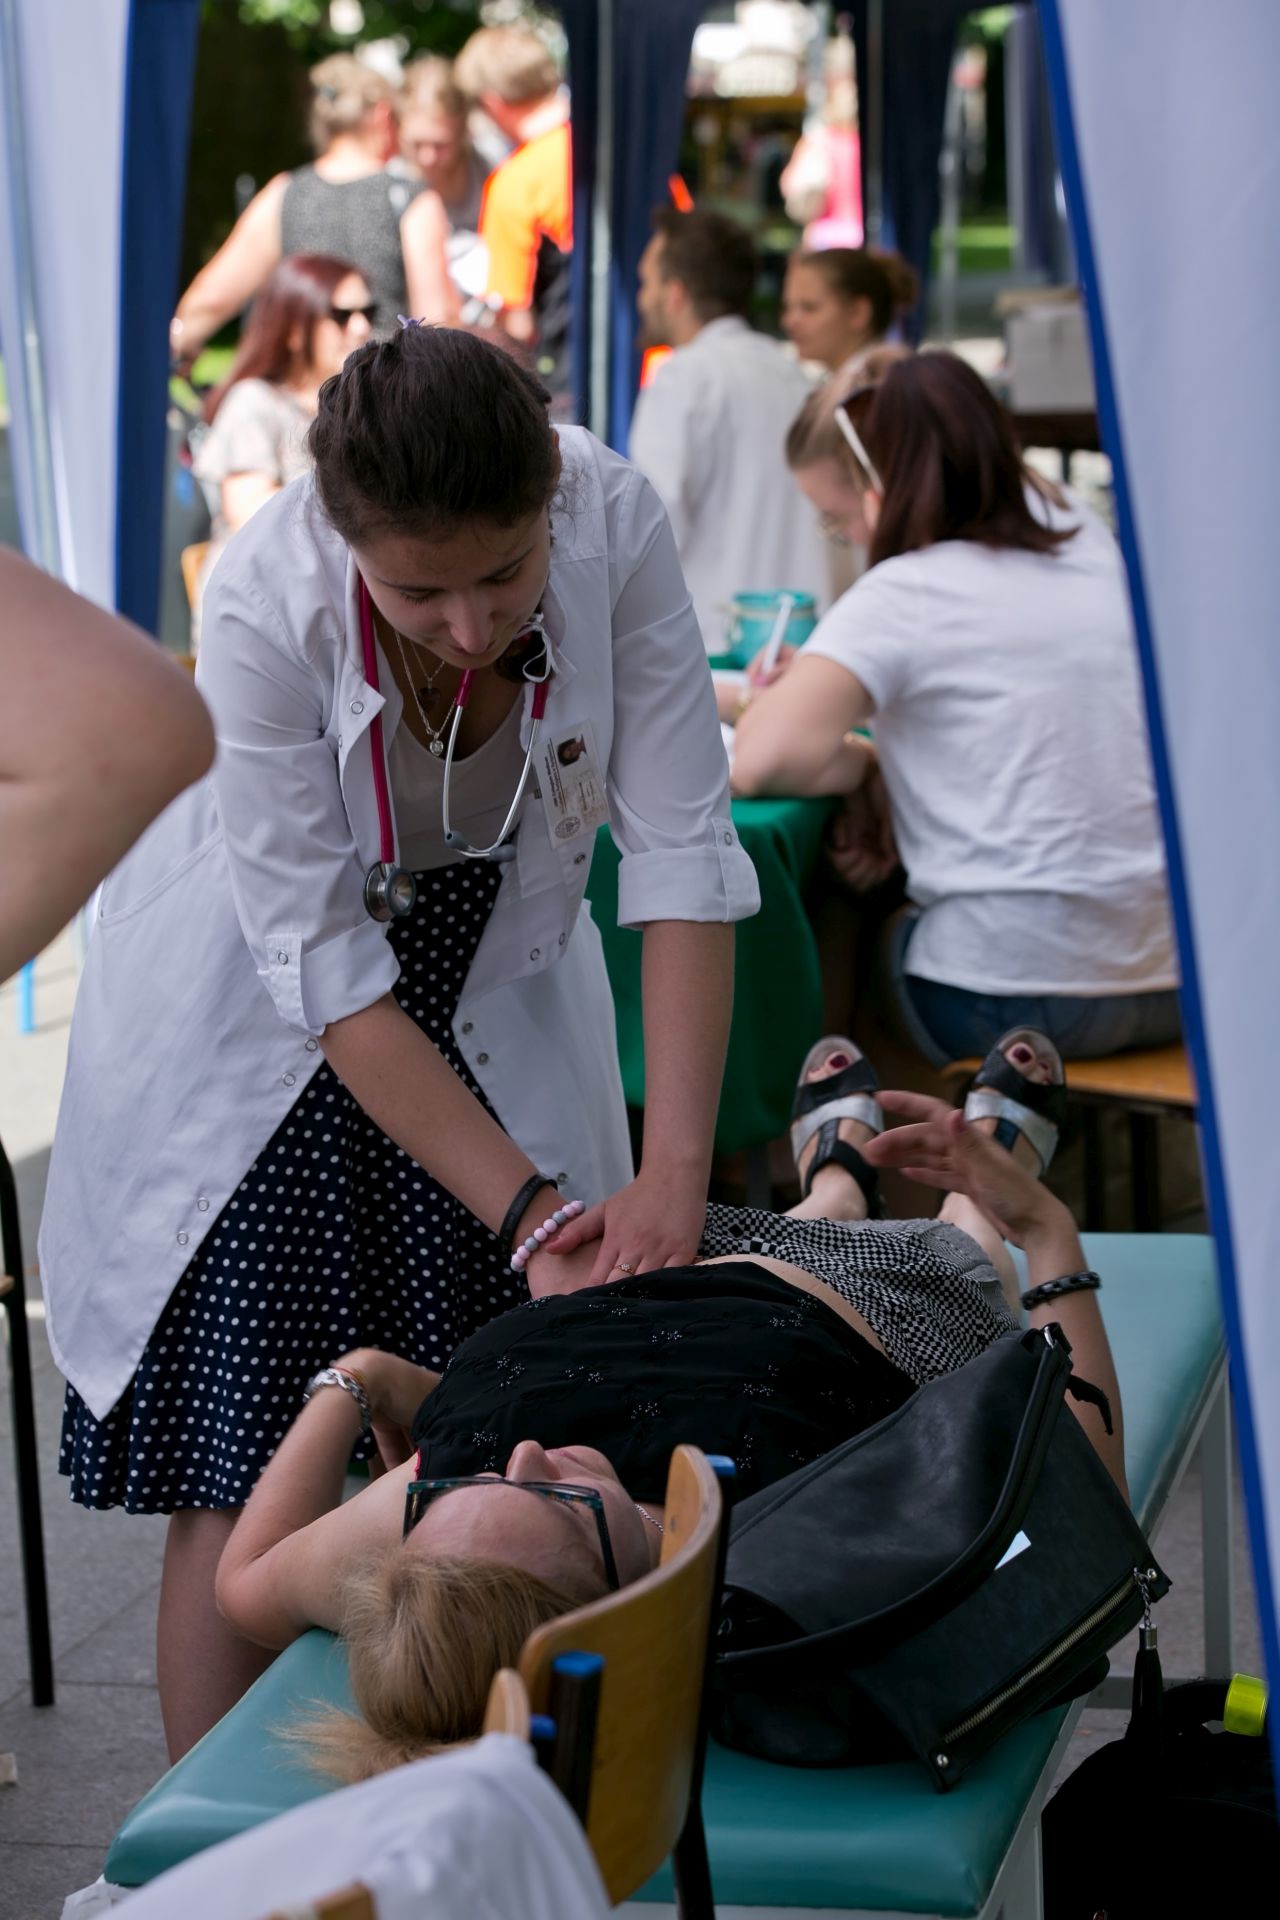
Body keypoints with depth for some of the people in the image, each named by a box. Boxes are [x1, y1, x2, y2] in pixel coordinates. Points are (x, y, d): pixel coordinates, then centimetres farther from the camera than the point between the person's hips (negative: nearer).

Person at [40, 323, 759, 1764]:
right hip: (258, 1012, -2)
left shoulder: (614, 523, -27)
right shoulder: (266, 602, -33)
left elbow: (683, 852, -23)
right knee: (244, 1485, -7)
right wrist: (527, 1208, -29)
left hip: (499, 970, 3)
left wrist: (673, 1177, -30)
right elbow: (327, 971, -27)